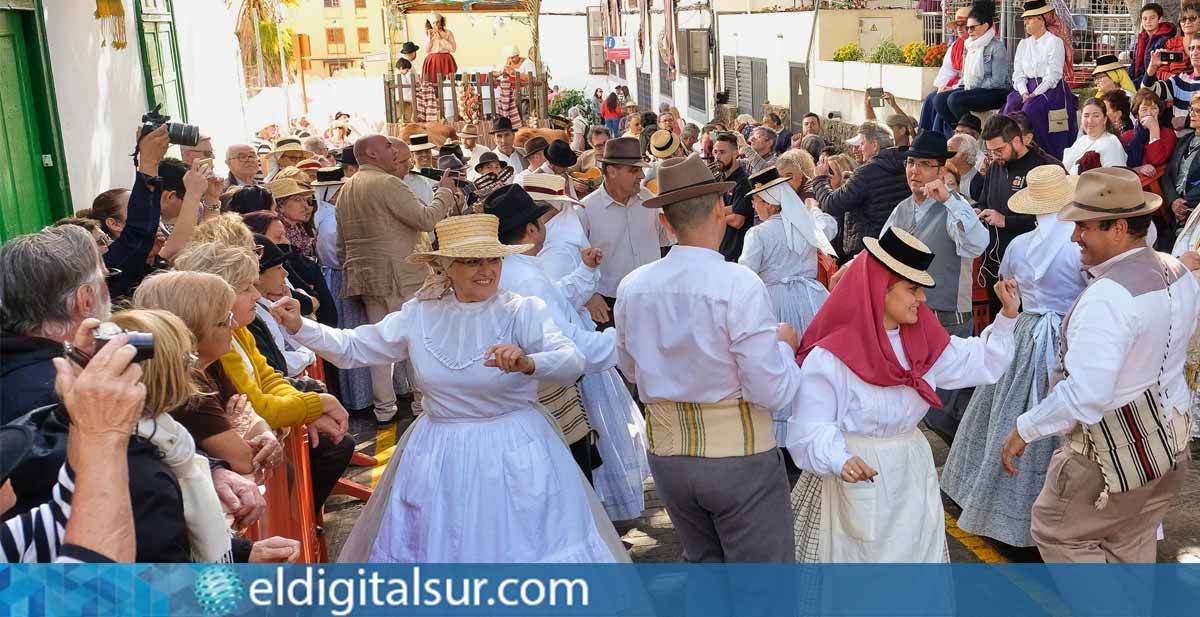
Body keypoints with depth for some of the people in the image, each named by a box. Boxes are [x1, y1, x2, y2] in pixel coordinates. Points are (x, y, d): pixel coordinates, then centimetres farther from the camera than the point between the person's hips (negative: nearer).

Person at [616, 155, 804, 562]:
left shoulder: (632, 287, -4)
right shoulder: (740, 286, -19)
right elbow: (773, 392, -17)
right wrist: (783, 343, 1)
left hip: (666, 452, 5)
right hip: (739, 453, -5)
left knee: (702, 561, 24)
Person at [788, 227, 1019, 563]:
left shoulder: (922, 337, 3)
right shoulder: (830, 357, -19)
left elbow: (977, 362, 15)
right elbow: (810, 430, -22)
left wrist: (1008, 316, 6)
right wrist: (840, 461, -40)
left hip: (912, 475, 7)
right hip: (857, 481, -6)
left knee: (915, 552, 15)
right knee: (856, 554, 5)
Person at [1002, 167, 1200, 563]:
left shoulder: (1106, 297, -28)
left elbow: (1085, 395, -32)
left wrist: (1025, 429, -21)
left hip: (1115, 458, -9)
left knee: (1057, 533, 11)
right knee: (1131, 549, 22)